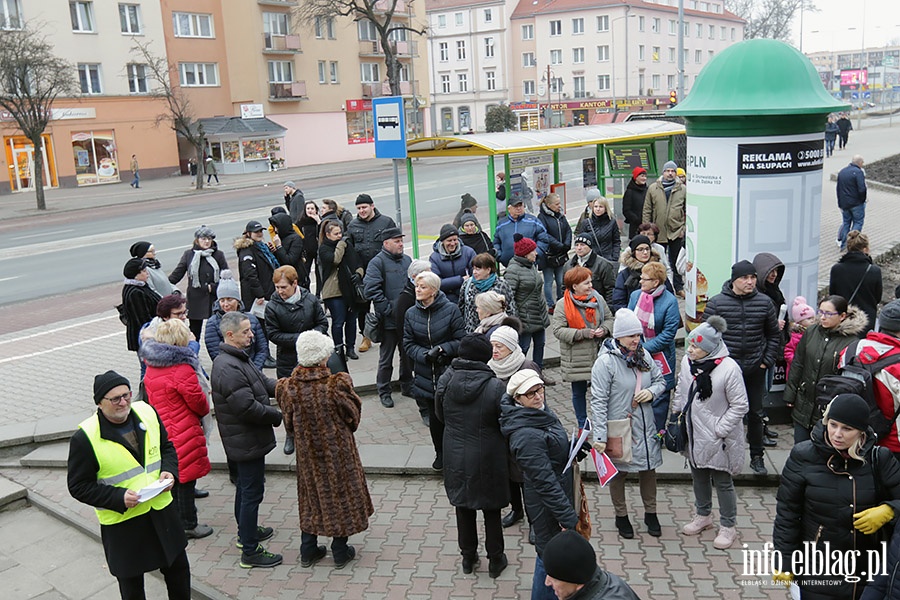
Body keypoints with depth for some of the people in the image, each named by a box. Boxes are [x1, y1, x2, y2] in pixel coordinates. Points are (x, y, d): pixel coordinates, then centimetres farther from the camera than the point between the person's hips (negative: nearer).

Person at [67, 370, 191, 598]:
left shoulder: (147, 412, -5)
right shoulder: (85, 438, -19)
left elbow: (167, 447, 10)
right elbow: (78, 486, -12)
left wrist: (169, 470, -10)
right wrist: (119, 498, -24)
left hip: (162, 509, 4)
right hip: (122, 523, -4)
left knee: (178, 567, 20)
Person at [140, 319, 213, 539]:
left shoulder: (151, 368, 2)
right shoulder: (182, 369, -23)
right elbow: (198, 402, -15)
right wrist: (205, 409, 7)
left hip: (161, 429, 8)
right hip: (184, 433, -8)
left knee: (172, 478, 20)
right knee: (186, 479, 6)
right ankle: (189, 526, 19)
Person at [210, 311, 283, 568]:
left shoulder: (238, 358, 8)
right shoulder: (228, 368, -27)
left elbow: (263, 383, 14)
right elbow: (248, 408, -30)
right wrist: (278, 415, -16)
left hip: (243, 439, 11)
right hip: (247, 441, -11)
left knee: (246, 486, 24)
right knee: (252, 491, -1)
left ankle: (246, 532, 41)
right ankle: (250, 551, 9)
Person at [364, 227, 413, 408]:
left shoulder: (407, 260, 11)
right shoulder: (377, 262, -11)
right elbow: (371, 290, -18)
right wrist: (388, 310, -19)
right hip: (389, 320, -6)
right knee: (386, 358, 4)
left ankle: (407, 384, 36)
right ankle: (384, 391, 17)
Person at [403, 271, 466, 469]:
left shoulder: (451, 310, -8)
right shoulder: (411, 313, 1)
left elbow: (460, 340, -7)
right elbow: (408, 344, 2)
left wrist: (441, 349, -20)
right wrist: (424, 355, -14)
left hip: (449, 371, -3)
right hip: (425, 375, 3)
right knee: (434, 416, 12)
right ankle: (440, 453, 30)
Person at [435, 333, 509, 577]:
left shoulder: (444, 381, -12)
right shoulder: (495, 387, -23)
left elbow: (440, 415, 3)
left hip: (455, 458, 3)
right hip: (487, 459, -3)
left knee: (463, 508, 20)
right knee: (491, 511, 16)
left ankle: (468, 557, 35)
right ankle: (495, 561, 30)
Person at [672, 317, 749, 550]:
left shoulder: (729, 368, -24)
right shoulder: (687, 361, -6)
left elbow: (740, 406, -17)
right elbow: (680, 392, 10)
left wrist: (719, 430, -18)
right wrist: (676, 416, 7)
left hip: (718, 439, -6)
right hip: (692, 434, 6)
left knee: (723, 482, 9)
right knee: (699, 476, 23)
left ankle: (728, 526, 28)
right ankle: (703, 515, 44)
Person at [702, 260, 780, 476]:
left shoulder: (764, 302, 1)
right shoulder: (716, 303, -6)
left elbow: (774, 336, 11)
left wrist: (766, 361, 3)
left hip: (755, 369, 2)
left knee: (755, 414, 13)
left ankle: (757, 457, 28)